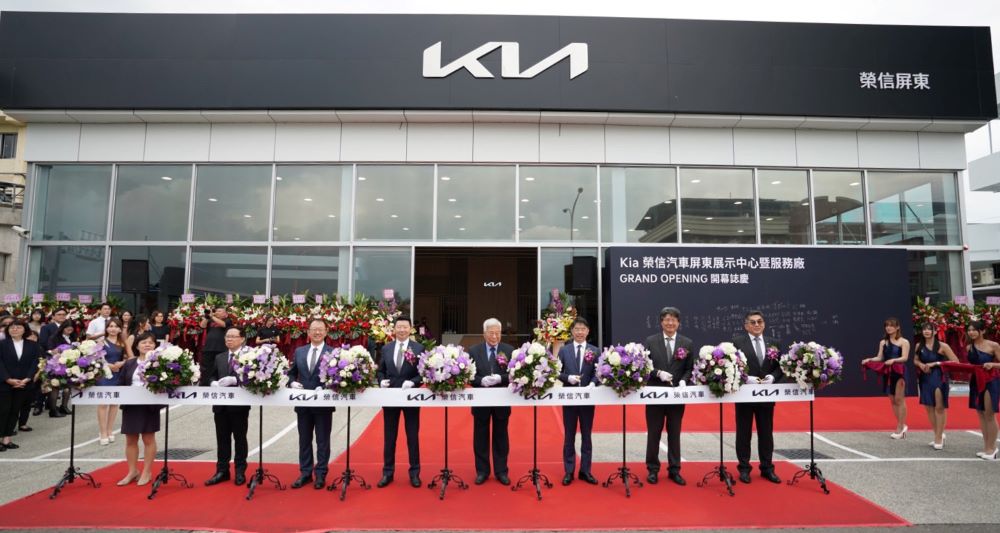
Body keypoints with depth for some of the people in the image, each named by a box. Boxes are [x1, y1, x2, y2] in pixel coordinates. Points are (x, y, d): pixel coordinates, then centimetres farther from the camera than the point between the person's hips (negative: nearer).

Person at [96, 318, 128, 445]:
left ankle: (110, 431, 20)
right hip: (104, 374, -4)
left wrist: (121, 364, -14)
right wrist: (110, 366, -17)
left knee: (115, 402, 9)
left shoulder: (122, 343, 7)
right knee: (103, 403, -2)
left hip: (118, 375, 4)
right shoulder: (102, 342, -2)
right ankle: (103, 433, 5)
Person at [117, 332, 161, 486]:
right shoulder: (129, 363, 8)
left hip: (149, 405, -4)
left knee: (148, 438, 6)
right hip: (130, 405, 4)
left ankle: (147, 472, 17)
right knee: (131, 439, 12)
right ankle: (132, 471, 25)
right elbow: (120, 384, 9)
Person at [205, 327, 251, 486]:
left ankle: (240, 472, 17)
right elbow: (214, 377, 16)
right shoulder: (219, 358, 15)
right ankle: (222, 471, 21)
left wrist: (234, 380, -25)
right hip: (221, 404, 5)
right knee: (222, 439, 11)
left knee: (240, 439, 6)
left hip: (239, 404, -5)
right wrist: (214, 382, -6)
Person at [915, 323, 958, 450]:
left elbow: (955, 362, -13)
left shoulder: (942, 346, -9)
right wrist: (921, 364, -5)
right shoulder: (919, 345, 4)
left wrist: (936, 363, -18)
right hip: (925, 379, 5)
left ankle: (939, 438, 6)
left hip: (939, 378, -5)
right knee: (929, 407, 9)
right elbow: (915, 360, 17)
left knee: (939, 408, -2)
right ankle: (938, 436, 23)